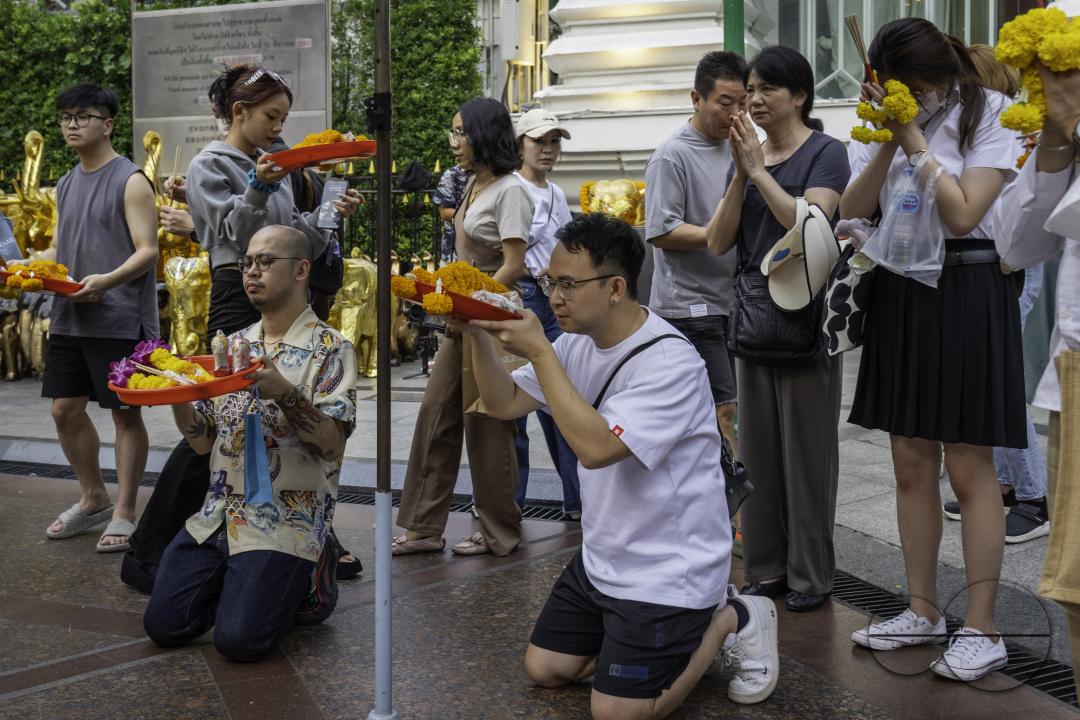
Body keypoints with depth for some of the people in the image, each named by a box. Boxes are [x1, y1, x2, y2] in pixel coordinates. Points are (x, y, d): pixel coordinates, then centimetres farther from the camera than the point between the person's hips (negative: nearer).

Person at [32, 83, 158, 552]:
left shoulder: (130, 181, -8)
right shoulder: (66, 185, 14)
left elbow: (147, 252, -14)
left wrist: (108, 280, -30)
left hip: (119, 319, -7)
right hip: (69, 317, 7)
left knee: (125, 413, 2)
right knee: (65, 408, 10)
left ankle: (124, 513, 12)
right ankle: (93, 498, 28)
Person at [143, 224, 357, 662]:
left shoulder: (330, 348, -5)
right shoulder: (234, 344, 12)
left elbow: (333, 444, -16)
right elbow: (203, 441, 11)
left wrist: (285, 393, -32)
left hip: (285, 521, -5)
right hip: (220, 511, 6)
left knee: (239, 639, -18)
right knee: (164, 625, -5)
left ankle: (297, 582, 11)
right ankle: (235, 582, 21)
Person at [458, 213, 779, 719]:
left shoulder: (670, 362, -26)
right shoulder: (578, 343, 1)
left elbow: (594, 447, -34)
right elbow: (503, 404, 3)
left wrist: (539, 352, -30)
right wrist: (479, 335, -13)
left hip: (667, 572, -8)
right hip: (602, 558, 8)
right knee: (544, 670, 12)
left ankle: (731, 621, 11)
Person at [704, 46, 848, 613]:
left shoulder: (825, 152, -6)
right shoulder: (746, 156, 11)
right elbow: (718, 242, 3)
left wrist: (758, 170, -15)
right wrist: (741, 173, -8)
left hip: (805, 312, -6)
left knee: (807, 448, 1)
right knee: (757, 447, 10)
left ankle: (810, 576, 11)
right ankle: (765, 569, 20)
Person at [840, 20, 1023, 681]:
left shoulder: (987, 117, -6)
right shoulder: (885, 126, 10)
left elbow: (963, 214, -16)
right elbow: (854, 210, -1)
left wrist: (916, 142, -13)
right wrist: (888, 141, -12)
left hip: (965, 291, -6)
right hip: (900, 292, 6)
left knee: (969, 467, -5)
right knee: (911, 464, 9)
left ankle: (982, 629, 3)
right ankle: (923, 612, 21)